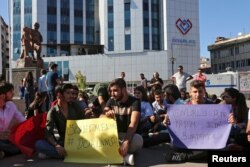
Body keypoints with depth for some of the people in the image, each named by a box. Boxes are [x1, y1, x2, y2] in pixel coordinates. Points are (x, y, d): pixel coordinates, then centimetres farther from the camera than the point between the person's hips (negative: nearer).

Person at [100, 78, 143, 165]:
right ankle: (124, 155, -33)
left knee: (138, 139, -38)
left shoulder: (135, 102, -11)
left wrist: (126, 142, -41)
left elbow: (133, 124, -25)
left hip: (129, 135, -4)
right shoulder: (111, 101, 4)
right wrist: (106, 115, -32)